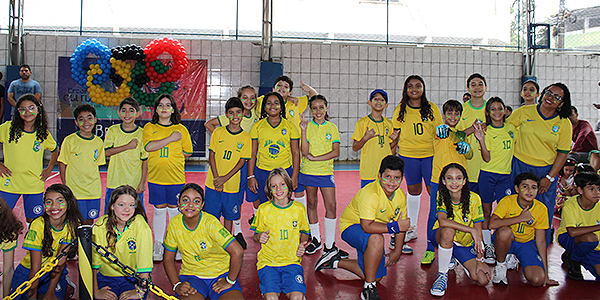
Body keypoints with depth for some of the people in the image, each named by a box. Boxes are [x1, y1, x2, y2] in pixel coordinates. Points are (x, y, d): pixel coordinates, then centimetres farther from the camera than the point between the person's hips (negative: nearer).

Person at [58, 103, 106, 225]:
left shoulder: (98, 142, 6)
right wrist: (65, 186, -5)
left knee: (89, 222, 9)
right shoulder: (70, 141, -5)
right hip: (74, 191, -3)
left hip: (94, 191, 3)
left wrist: (95, 185, 7)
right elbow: (62, 164, -1)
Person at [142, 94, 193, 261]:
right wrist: (170, 139, -15)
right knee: (159, 210, 7)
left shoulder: (181, 129, 4)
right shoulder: (149, 128, 4)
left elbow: (188, 152, 7)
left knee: (174, 209, 7)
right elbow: (148, 147, -14)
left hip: (176, 177, 0)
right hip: (156, 177, 0)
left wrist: (173, 158, -1)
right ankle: (158, 244, 19)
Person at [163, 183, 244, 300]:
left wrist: (229, 282, -16)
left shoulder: (210, 223, -19)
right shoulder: (174, 224, -7)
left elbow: (237, 252, -25)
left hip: (220, 274, -1)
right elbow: (168, 259, 5)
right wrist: (177, 285, -8)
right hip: (191, 275, 1)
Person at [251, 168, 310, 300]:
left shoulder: (299, 209, 2)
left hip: (292, 260, 1)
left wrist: (302, 245, -2)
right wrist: (259, 237, -14)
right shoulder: (263, 209, -1)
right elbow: (256, 236, 10)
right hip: (268, 261, 0)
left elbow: (304, 232, 18)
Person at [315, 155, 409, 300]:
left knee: (376, 276, 8)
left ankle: (336, 262, 30)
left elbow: (401, 224, 3)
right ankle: (368, 288, -24)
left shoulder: (401, 196, -10)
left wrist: (398, 250, 0)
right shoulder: (370, 193, -33)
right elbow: (367, 226, -41)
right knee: (376, 238, -40)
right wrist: (395, 227, -39)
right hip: (352, 226, -7)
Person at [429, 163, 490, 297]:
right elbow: (442, 221, -33)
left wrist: (479, 260, -17)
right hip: (441, 238, -2)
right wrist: (471, 230, -38)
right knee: (448, 230, -38)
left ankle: (455, 259, 17)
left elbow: (478, 230, -13)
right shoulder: (441, 196, -16)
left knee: (483, 280, -15)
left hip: (465, 244, 2)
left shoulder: (473, 199, -16)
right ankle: (442, 275, -19)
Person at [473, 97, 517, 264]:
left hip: (505, 176, 3)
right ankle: (488, 246, 14)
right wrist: (481, 140, -25)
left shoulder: (511, 128, 7)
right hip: (487, 174, -3)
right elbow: (487, 158, -12)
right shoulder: (487, 131, -4)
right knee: (486, 212, 4)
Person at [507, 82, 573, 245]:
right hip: (519, 167, 0)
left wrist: (549, 178, -6)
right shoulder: (524, 112, -2)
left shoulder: (564, 124, -1)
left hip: (546, 171, 0)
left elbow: (563, 153, 0)